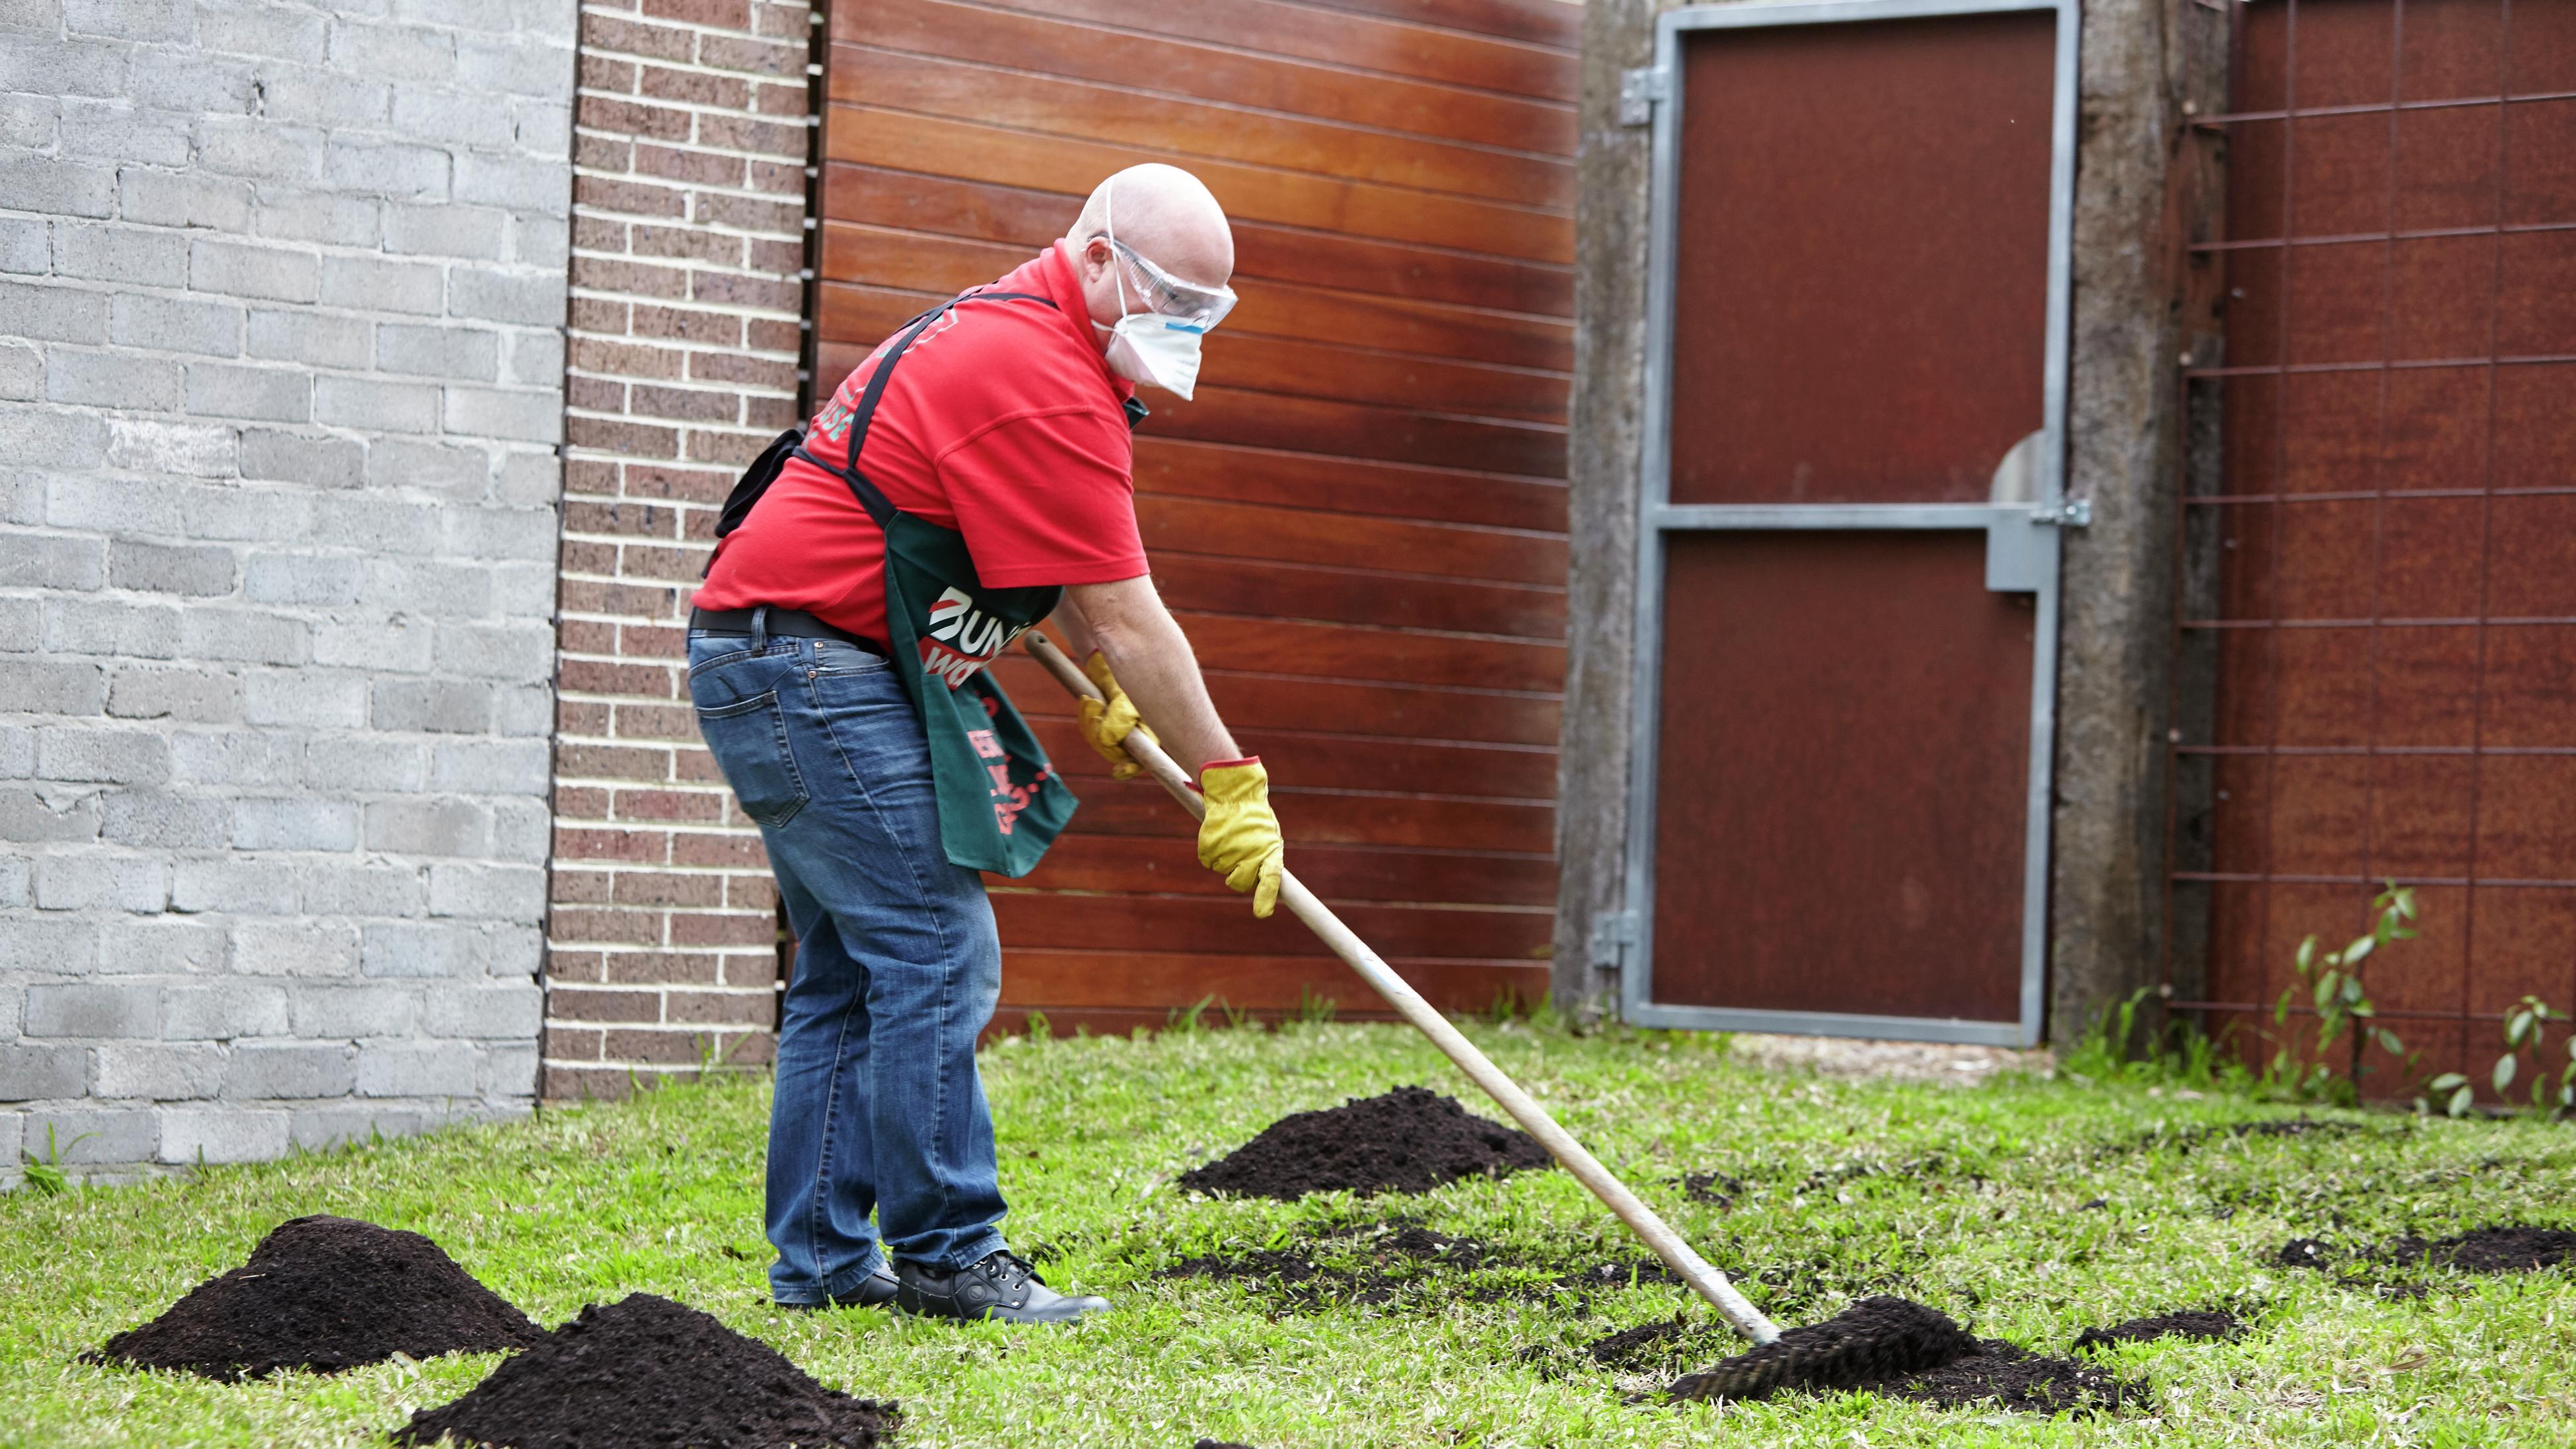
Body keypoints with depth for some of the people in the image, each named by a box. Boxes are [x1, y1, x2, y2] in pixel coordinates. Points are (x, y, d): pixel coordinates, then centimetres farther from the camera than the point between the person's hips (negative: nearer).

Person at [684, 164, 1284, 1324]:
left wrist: (1102, 690, 33)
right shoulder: (1043, 381, -19)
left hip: (764, 660, 11)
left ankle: (819, 1260, 13)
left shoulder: (1018, 329, 16)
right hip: (814, 664, -11)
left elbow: (1067, 573, 32)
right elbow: (1127, 616, -17)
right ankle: (947, 1256, -8)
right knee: (937, 954, -11)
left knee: (851, 969, 11)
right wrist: (1228, 782, -11)